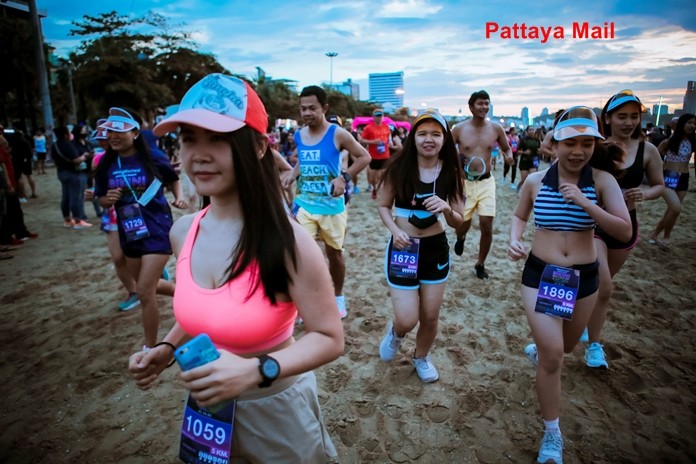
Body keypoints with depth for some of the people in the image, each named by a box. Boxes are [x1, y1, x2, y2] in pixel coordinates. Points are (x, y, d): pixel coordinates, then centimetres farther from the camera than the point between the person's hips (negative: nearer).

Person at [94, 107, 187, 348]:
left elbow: (173, 180, 7)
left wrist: (179, 197, -11)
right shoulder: (106, 165, 0)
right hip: (129, 233, 6)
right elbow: (101, 199, 9)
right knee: (145, 287, 18)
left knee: (145, 292, -7)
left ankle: (150, 347, 9)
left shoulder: (153, 158, -10)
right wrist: (108, 199, -13)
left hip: (157, 230, -5)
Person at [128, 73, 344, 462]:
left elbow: (330, 338, -21)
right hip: (206, 406, 6)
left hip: (276, 406, -5)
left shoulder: (286, 239, -27)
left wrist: (256, 371, -32)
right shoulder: (183, 232, -8)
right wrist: (167, 349, -6)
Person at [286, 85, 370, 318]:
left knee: (334, 253, 12)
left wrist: (344, 178, -18)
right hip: (304, 204, 3)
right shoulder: (298, 136, 3)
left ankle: (338, 296, 34)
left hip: (331, 205, -3)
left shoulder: (338, 134, -11)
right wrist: (292, 175, 0)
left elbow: (364, 157, -5)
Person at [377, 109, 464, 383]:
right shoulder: (399, 168, -13)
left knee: (430, 316, 15)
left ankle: (421, 358, 45)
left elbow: (459, 222, -2)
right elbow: (383, 205, -2)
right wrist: (394, 230, -20)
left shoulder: (450, 172, -6)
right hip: (403, 249, -3)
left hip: (437, 248, 3)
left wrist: (446, 209, -24)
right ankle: (395, 333, 37)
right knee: (407, 320, -3)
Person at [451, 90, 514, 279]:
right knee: (463, 224, 3)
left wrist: (509, 156, -8)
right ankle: (461, 238, 44)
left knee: (487, 226, -4)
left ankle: (480, 264, 17)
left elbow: (507, 149, 14)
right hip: (464, 182, -1)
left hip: (486, 182, 2)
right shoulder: (459, 129, -5)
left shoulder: (496, 129, 1)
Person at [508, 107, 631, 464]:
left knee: (565, 346, 24)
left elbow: (625, 231, -15)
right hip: (540, 274, -1)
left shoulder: (602, 181, -9)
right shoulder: (535, 181, -6)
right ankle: (552, 435, 13)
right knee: (553, 357, -6)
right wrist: (514, 240, -9)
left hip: (584, 277, 2)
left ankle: (537, 349, 62)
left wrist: (585, 203, -27)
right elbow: (520, 216, 11)